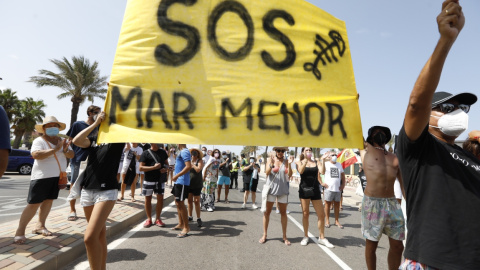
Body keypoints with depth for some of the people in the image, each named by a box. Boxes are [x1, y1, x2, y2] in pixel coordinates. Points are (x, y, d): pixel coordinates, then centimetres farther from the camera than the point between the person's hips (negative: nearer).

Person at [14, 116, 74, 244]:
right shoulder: (39, 141, -7)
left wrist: (66, 150, -18)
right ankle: (20, 231, 4)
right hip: (41, 176, -5)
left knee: (48, 200, 11)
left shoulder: (63, 140, 9)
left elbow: (71, 155, 3)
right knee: (34, 204, -5)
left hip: (57, 176, 5)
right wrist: (56, 149, -27)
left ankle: (40, 225, 23)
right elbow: (36, 155, -24)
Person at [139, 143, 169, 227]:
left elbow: (166, 163, 16)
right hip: (149, 180, -3)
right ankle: (149, 219, 24)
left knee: (160, 199, 5)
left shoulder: (163, 152, 7)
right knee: (148, 199, 8)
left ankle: (158, 219, 21)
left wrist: (165, 169, -6)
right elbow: (141, 168, -8)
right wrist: (154, 167, -19)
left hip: (160, 180, 3)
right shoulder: (145, 153, -5)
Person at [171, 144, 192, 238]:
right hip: (178, 181, 10)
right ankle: (181, 224, 30)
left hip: (182, 182, -10)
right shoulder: (182, 152, 15)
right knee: (178, 203, 18)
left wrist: (177, 176, -24)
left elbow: (188, 166, -26)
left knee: (180, 204, -6)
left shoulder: (184, 152, -16)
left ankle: (186, 227, 4)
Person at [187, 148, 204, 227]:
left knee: (196, 201, -2)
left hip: (197, 184, -4)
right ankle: (190, 216, 26)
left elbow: (198, 170, -19)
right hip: (189, 183, 5)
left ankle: (198, 219, 7)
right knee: (189, 200, 12)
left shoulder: (200, 161, -5)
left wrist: (192, 164, -8)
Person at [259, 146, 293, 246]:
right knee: (267, 212, 6)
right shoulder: (270, 160, 0)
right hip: (271, 188, -1)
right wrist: (271, 164, -25)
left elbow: (289, 175, -7)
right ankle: (264, 235, 19)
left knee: (283, 213, 8)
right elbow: (267, 173, -10)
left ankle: (284, 236, 19)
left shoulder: (286, 161, 1)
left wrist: (289, 164, -20)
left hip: (283, 190, 1)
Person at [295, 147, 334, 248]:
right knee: (305, 214, 6)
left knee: (321, 214, 2)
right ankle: (305, 236, 22)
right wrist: (305, 160, -19)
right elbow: (301, 171, -16)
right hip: (304, 189, -2)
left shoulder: (316, 162, 9)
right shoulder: (300, 162, 5)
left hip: (315, 190, 2)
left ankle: (322, 238, 18)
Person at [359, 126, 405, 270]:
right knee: (371, 244, 6)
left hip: (392, 203, 4)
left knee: (397, 246, 8)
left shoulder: (395, 158, 16)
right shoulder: (366, 151, 7)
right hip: (372, 203, -4)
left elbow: (403, 183, 14)